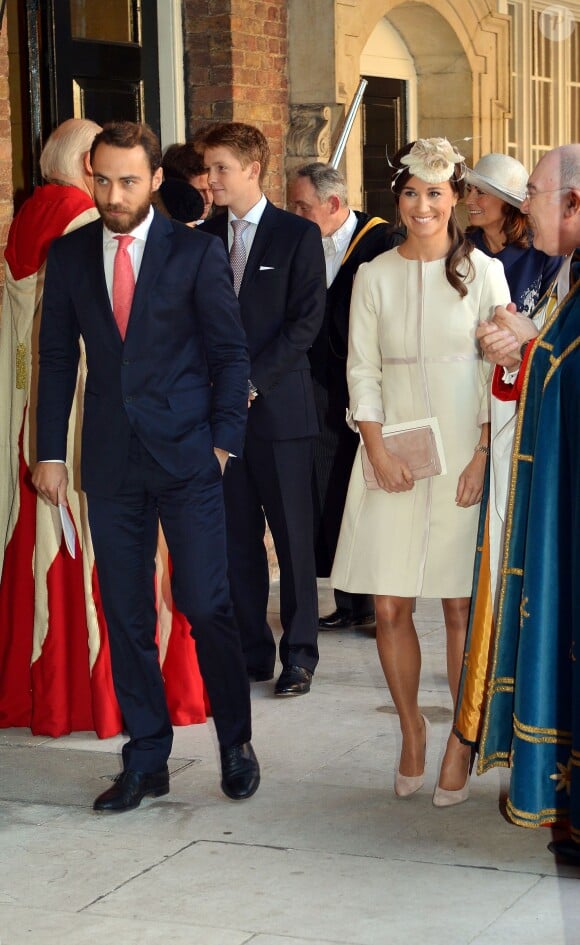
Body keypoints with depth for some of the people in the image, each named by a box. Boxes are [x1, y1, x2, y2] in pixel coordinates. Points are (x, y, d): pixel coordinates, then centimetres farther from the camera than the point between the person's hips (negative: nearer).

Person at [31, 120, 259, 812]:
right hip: (110, 462, 3)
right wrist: (50, 451, 4)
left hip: (186, 456, -3)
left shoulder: (197, 253, -2)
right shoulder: (68, 255, 6)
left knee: (206, 604, -3)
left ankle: (235, 743, 16)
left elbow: (231, 352, 1)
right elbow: (57, 357, 9)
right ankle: (146, 761, 17)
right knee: (125, 616, 7)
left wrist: (223, 439, -6)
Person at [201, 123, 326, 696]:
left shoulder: (298, 235, -1)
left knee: (292, 536, 2)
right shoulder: (204, 236, 11)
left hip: (279, 406, -4)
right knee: (237, 536, 7)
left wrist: (254, 380, -13)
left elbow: (306, 320, -7)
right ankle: (251, 651, 16)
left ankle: (299, 654, 11)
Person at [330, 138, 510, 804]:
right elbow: (361, 369, 6)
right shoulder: (374, 276, 7)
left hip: (464, 455, -2)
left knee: (462, 607, 0)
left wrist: (484, 456, -8)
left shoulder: (483, 272, 2)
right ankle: (411, 732, 17)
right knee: (390, 606, 0)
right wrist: (378, 450, -5)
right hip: (393, 459, 2)